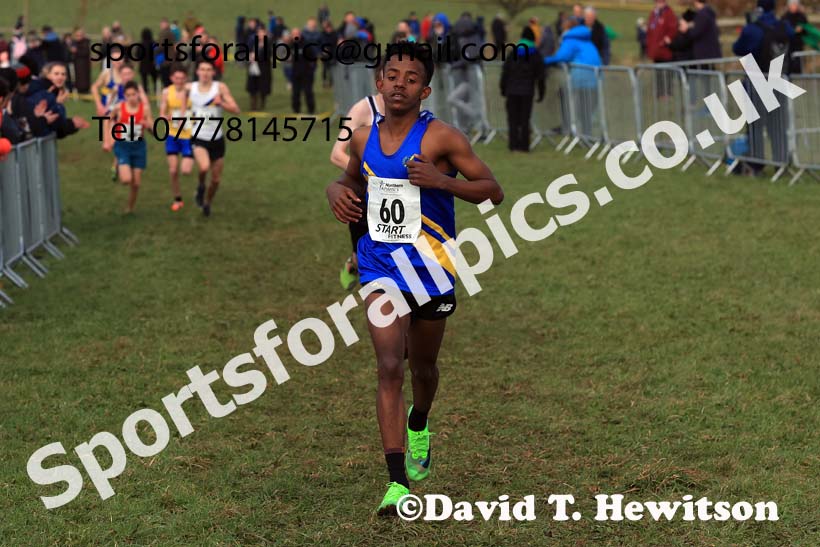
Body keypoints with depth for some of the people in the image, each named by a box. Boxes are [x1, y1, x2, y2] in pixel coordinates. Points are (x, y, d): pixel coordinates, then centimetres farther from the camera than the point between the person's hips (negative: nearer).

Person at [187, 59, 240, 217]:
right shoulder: (189, 88, -4)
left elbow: (236, 109, -12)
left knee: (216, 179, 11)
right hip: (198, 138, -1)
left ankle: (207, 202, 39)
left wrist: (221, 103, -30)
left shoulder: (220, 87, -8)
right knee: (204, 167, -31)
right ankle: (201, 186, 3)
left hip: (217, 139, 1)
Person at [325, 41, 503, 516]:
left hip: (432, 266, -1)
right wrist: (339, 192, 0)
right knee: (390, 368, -15)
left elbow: (493, 191, -9)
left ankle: (419, 426, 53)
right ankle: (398, 481, -17)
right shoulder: (364, 138, 2)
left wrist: (441, 180, -24)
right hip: (381, 267, 1)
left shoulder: (441, 138, -11)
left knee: (423, 366, 17)